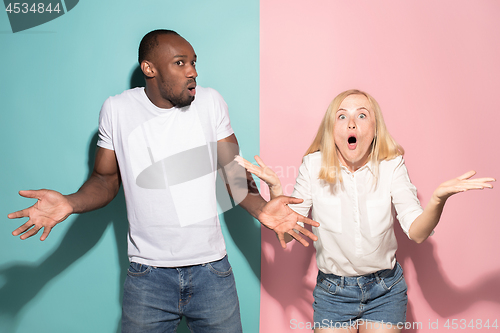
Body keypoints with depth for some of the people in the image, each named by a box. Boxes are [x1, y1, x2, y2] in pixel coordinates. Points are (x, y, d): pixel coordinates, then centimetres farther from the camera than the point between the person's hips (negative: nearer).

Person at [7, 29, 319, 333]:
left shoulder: (211, 102, -2)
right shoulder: (116, 110, -3)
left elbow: (234, 170, 0)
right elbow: (106, 179, 5)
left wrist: (260, 208, -20)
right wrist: (69, 203, -16)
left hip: (211, 271, 1)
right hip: (147, 276, 0)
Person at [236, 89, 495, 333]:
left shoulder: (391, 166, -8)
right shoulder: (314, 166, -9)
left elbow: (417, 233, -14)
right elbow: (286, 232, -10)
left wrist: (438, 199, -33)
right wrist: (275, 188, -25)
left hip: (385, 290, 1)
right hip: (332, 290, 0)